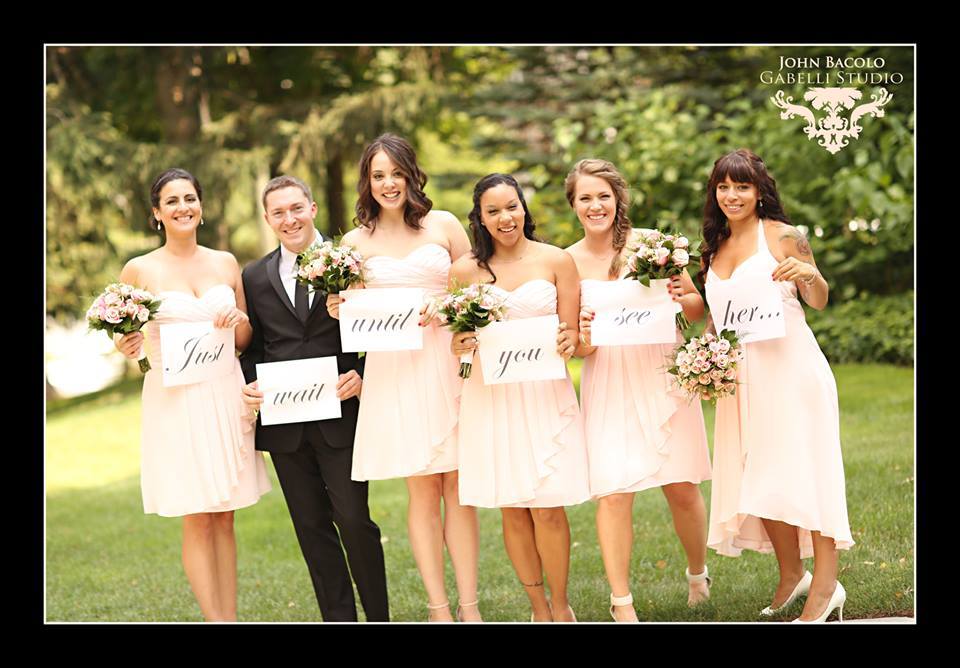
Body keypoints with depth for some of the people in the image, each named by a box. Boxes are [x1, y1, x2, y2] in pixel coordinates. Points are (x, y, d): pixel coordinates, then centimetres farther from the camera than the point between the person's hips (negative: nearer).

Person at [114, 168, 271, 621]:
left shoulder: (225, 263, 9)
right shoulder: (139, 270, -1)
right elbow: (126, 342, 6)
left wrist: (239, 321, -6)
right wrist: (127, 347, -16)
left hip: (225, 398, 3)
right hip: (174, 400, -3)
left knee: (225, 518, 6)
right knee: (197, 521, -3)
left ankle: (230, 619, 10)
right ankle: (215, 619, 2)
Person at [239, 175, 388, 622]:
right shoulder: (254, 277, 10)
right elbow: (251, 346, 14)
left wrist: (361, 374, -14)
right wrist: (249, 384, -4)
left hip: (340, 414, -3)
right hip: (283, 421, 3)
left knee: (354, 520, -5)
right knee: (312, 528, 8)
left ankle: (379, 617, 10)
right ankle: (338, 618, 16)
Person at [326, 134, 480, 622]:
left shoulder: (443, 225, 6)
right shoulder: (356, 241, 8)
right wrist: (338, 311, -7)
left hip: (447, 365, 0)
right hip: (393, 372, 0)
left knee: (458, 488, 0)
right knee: (423, 492, 0)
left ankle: (469, 607, 5)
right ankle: (438, 609, 5)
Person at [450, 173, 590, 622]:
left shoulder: (556, 261, 2)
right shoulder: (466, 269, 5)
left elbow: (571, 333, 3)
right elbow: (459, 338, 12)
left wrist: (567, 343, -19)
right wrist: (460, 345, -11)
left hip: (546, 394, -1)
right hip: (491, 395, 1)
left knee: (548, 508, -5)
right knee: (512, 509, 4)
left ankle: (561, 606, 13)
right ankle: (539, 608, 19)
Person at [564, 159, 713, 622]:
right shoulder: (569, 262, 1)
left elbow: (698, 307, 6)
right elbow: (577, 347, 5)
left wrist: (681, 298, -16)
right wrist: (584, 336, -18)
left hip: (664, 375, 0)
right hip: (609, 383, 0)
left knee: (682, 489, 2)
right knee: (613, 493, -9)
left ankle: (698, 575, 27)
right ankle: (621, 603, 0)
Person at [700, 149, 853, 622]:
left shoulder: (781, 236, -3)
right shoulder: (716, 248, 14)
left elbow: (819, 302, -2)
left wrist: (811, 276, -23)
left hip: (789, 365, -6)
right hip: (742, 373, 6)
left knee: (800, 467, -7)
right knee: (759, 474, 6)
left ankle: (825, 584, -4)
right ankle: (791, 575, 18)